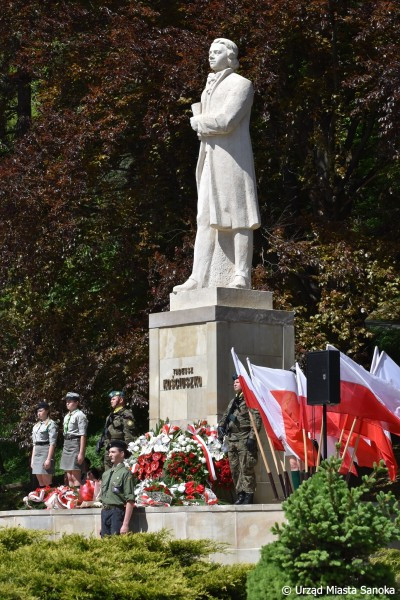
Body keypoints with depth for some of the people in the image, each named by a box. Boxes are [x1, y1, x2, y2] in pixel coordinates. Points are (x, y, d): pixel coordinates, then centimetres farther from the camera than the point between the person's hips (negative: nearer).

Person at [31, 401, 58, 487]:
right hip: (37, 452, 8)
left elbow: (52, 443, -12)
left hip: (46, 451, -8)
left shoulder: (51, 424, -5)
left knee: (47, 482, -9)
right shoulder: (36, 425, 17)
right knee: (40, 482, 7)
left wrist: (49, 459, -18)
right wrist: (32, 459, 15)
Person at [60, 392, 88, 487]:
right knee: (69, 477, 10)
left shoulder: (80, 415, -10)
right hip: (66, 445, 9)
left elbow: (83, 435, -14)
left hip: (75, 443, -9)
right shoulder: (67, 416, 16)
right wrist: (65, 449, 16)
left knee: (76, 477, -9)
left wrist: (81, 453, -19)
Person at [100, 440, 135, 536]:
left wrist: (125, 524, -18)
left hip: (117, 513, -7)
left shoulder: (125, 473, -8)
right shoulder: (106, 474, 15)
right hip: (104, 513, 7)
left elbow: (130, 501, -13)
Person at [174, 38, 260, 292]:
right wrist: (201, 122, -3)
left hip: (231, 158, -8)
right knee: (206, 219, 2)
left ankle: (242, 276, -10)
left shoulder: (241, 84, -4)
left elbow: (225, 121, -15)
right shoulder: (211, 87, 23)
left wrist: (198, 121, 1)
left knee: (237, 216, -9)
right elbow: (202, 123, 20)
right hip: (210, 160, 8)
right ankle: (199, 277, -2)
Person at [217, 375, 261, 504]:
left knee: (246, 468, -10)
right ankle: (240, 494, 13)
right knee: (234, 468, 7)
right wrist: (221, 426, 8)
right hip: (231, 439, 8)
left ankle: (248, 495, -7)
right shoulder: (233, 401, 23)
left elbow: (257, 419, -12)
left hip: (245, 439, -8)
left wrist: (252, 437, -19)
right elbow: (225, 416, 29)